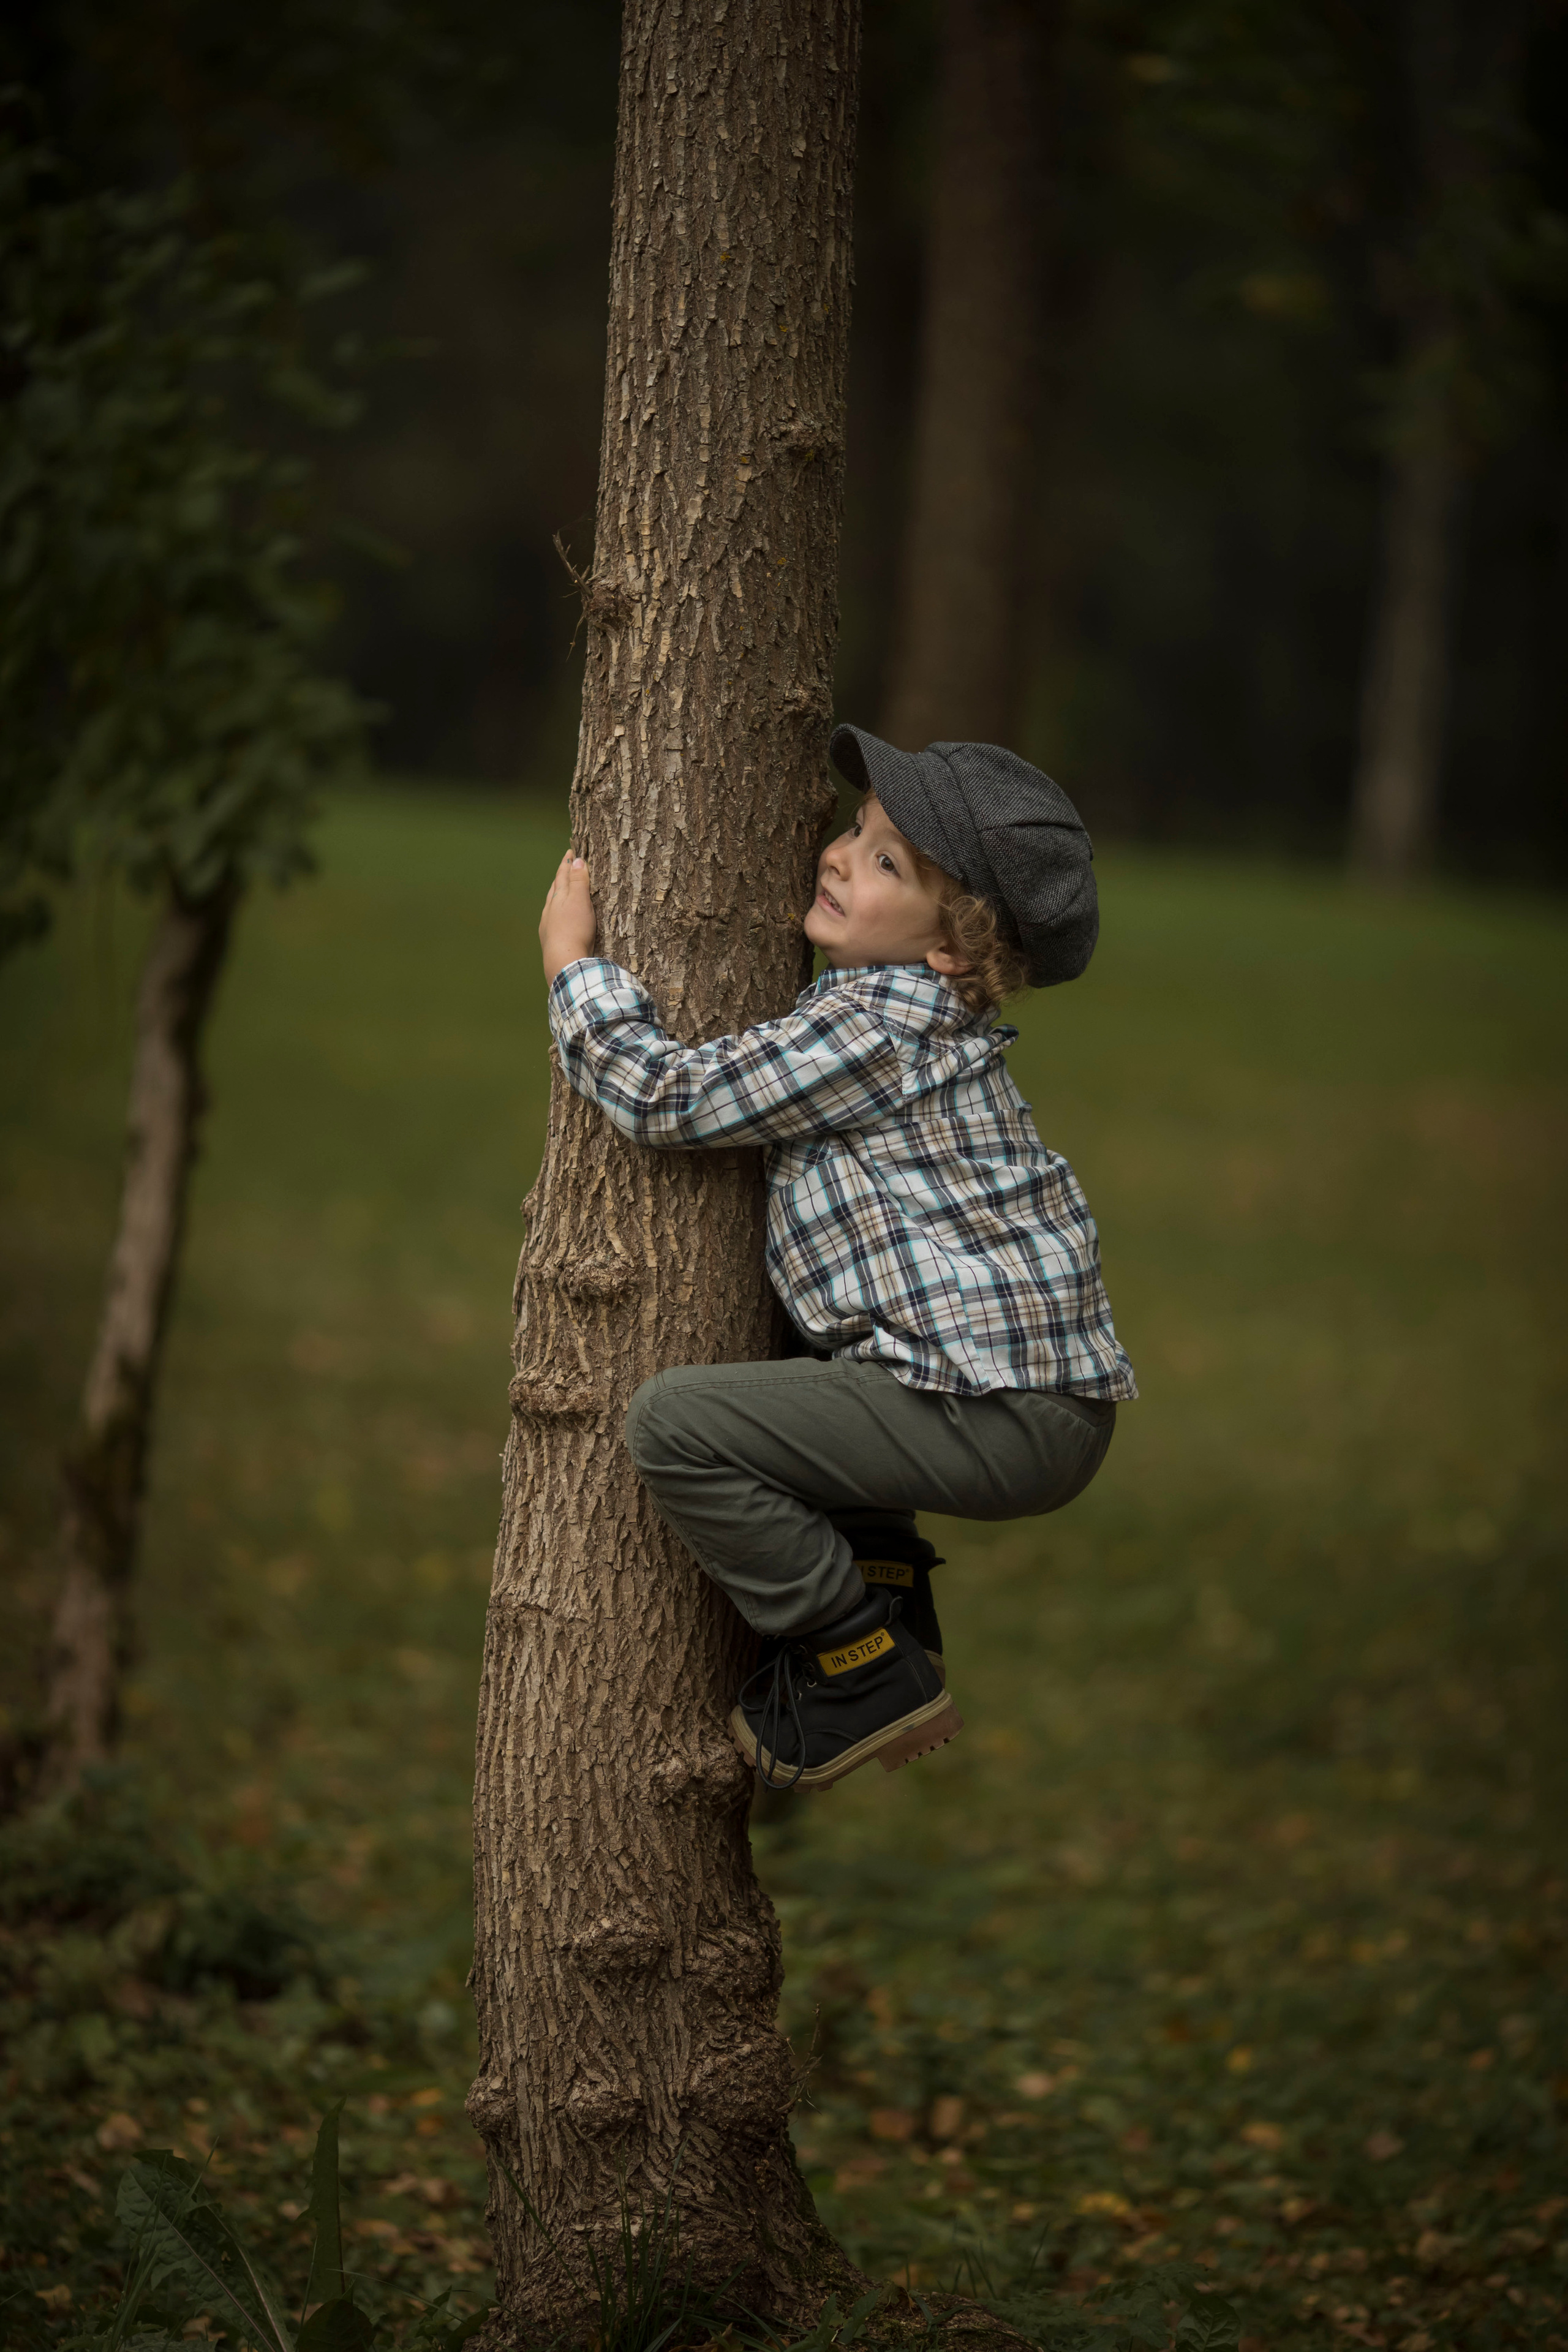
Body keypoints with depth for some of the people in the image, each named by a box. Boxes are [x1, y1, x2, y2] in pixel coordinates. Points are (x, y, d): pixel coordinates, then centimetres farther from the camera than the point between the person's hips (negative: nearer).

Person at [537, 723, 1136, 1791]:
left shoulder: (878, 1028, -15)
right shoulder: (921, 1017, 16)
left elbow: (671, 1096, -16)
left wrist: (574, 964, -3)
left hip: (1005, 1417, -11)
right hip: (1028, 1384, 11)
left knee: (678, 1419, -15)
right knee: (812, 1384, 36)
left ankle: (865, 1676, -7)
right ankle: (883, 1602, 24)